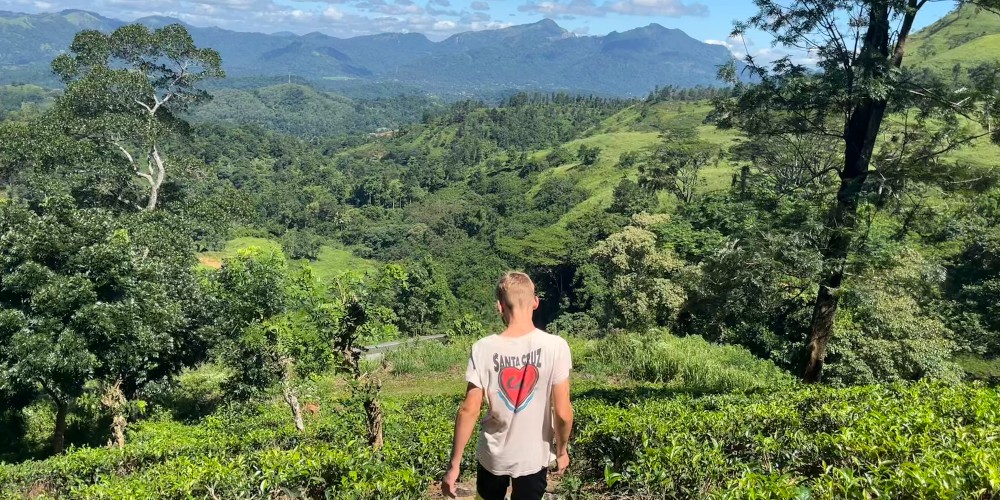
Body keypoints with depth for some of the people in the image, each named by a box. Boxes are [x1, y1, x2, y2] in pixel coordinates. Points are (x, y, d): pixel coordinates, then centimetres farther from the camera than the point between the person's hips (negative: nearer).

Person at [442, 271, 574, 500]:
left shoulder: (484, 348, -15)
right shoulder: (555, 346, -18)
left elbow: (468, 411, -13)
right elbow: (562, 412, -15)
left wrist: (454, 464, -3)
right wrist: (562, 450, 3)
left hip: (493, 456, 1)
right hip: (534, 457, -1)